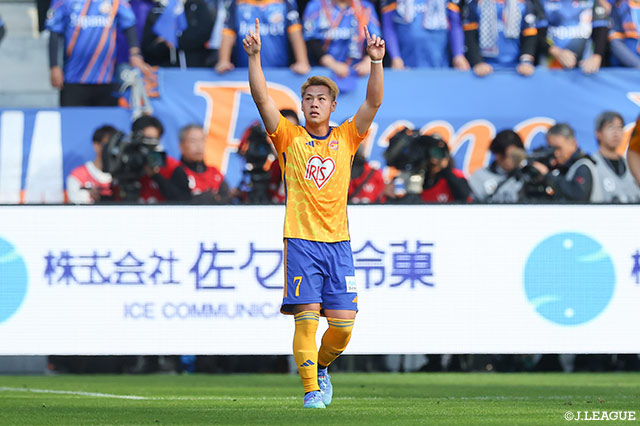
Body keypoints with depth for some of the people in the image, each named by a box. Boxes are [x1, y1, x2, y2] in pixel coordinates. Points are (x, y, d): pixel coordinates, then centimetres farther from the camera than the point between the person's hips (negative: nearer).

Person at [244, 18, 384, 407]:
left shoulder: (346, 138, 10)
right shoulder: (290, 138, 6)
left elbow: (374, 102, -1)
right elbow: (262, 98, -5)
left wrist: (376, 63, -15)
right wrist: (254, 56, -17)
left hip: (338, 242, 2)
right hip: (301, 241, -2)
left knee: (342, 323, -2)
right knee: (307, 317, -10)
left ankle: (322, 366, 25)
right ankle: (311, 388, -3)